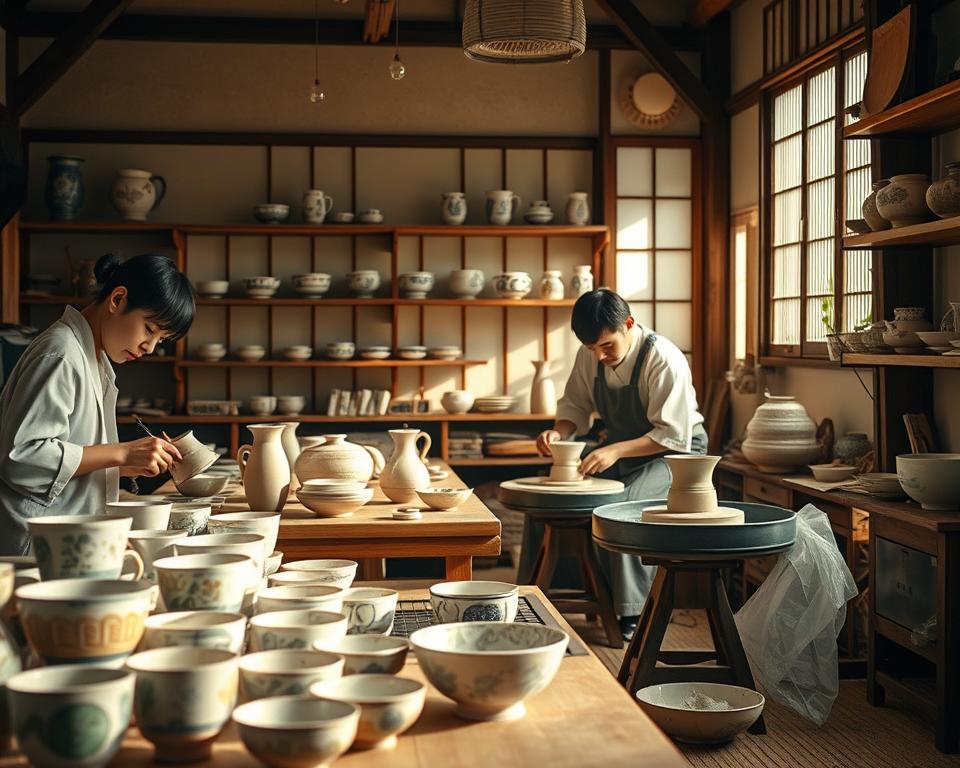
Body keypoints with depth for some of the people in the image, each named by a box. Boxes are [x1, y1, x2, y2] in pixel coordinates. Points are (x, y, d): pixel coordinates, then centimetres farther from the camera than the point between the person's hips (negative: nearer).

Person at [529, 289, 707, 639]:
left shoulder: (664, 359, -25)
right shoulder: (590, 355, -6)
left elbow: (674, 435, -25)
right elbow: (575, 405, 6)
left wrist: (616, 451, -35)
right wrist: (558, 432, -16)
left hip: (676, 451, -7)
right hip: (619, 446, 7)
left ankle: (632, 613, -22)